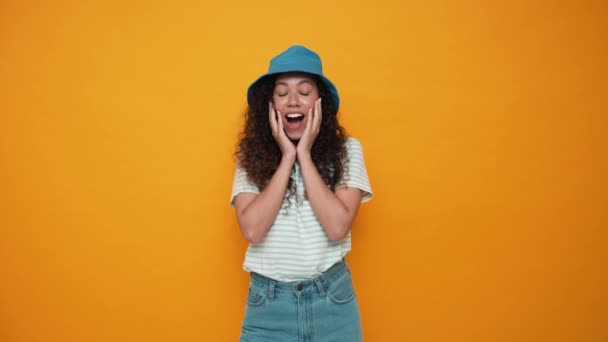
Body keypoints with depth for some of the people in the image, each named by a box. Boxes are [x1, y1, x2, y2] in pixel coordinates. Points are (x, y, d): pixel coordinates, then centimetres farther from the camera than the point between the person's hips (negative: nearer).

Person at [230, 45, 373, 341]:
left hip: (332, 299, 0)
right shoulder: (252, 155, -3)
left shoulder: (346, 150, -6)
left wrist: (305, 155, -14)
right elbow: (252, 230, -15)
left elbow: (337, 227, -16)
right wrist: (287, 157, -14)